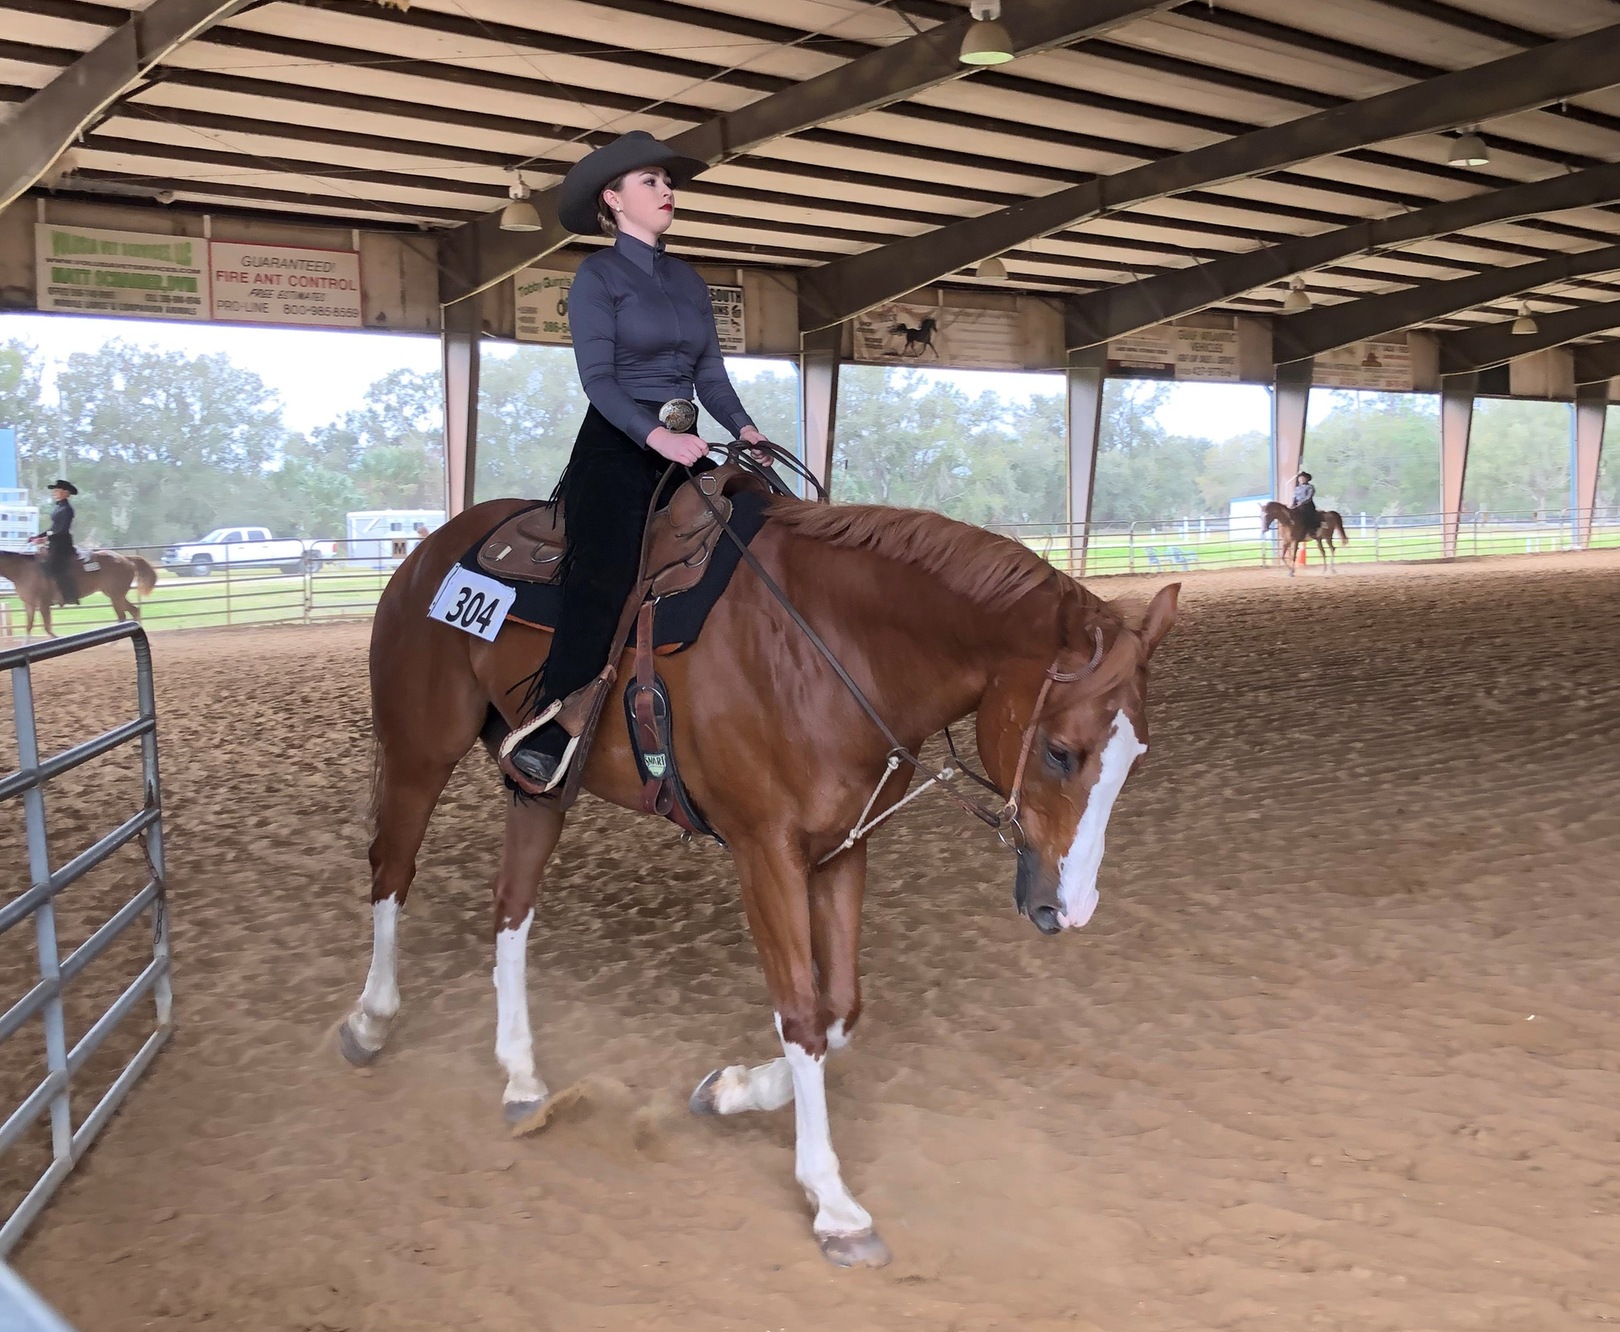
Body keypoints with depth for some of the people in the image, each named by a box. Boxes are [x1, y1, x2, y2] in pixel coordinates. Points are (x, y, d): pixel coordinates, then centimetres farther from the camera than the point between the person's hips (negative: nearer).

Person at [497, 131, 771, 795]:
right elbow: (598, 376, -10)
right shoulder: (597, 276, 1)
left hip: (682, 447, 7)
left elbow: (711, 373, 17)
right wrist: (656, 434, -25)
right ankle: (544, 735, -28)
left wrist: (743, 427, -3)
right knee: (606, 571, -28)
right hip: (617, 443, -6)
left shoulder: (689, 280, 20)